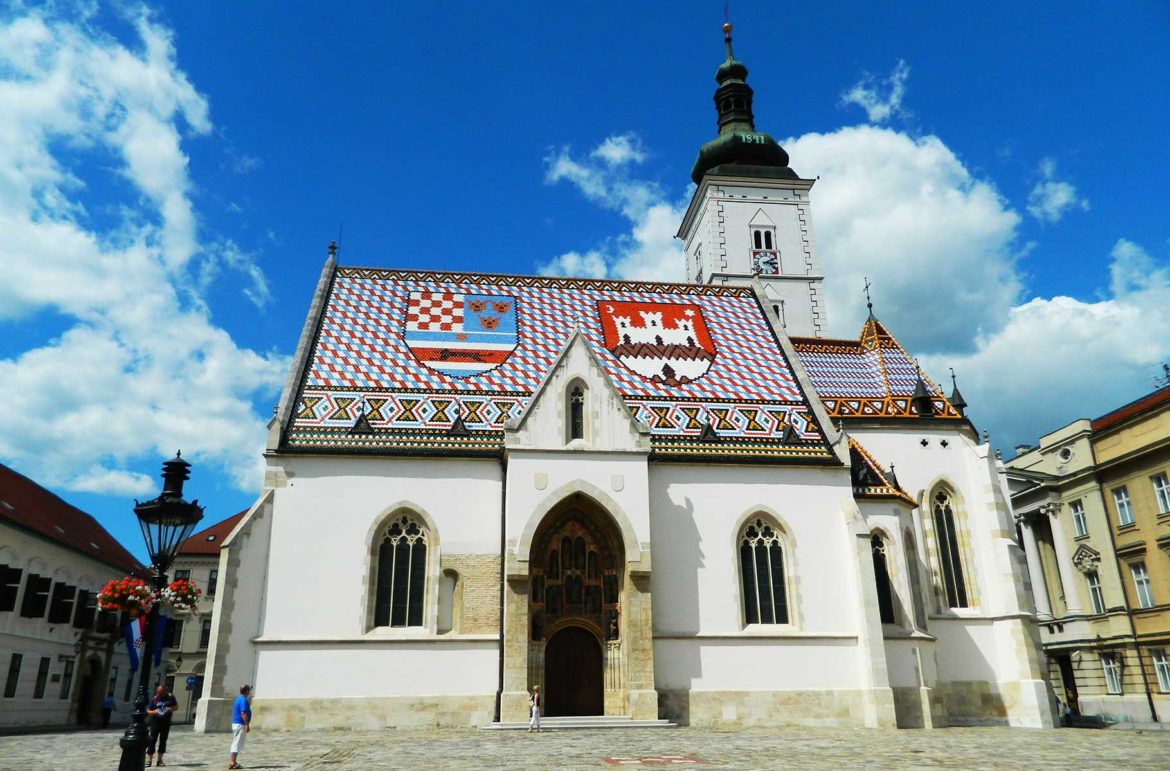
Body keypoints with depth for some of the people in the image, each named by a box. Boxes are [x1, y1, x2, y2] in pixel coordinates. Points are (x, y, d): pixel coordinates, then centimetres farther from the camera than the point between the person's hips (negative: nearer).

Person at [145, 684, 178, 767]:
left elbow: (176, 706, 6)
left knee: (163, 741, 7)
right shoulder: (154, 698, -5)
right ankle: (149, 760, 1)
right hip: (155, 722, -2)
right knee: (152, 740, -4)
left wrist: (171, 709, -15)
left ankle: (160, 760, 15)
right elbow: (148, 711, -2)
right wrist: (154, 712, -23)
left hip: (166, 722, 2)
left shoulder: (170, 697, -1)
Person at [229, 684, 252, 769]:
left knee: (236, 743, 16)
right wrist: (247, 725, -21)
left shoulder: (238, 699, 14)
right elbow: (243, 713, -23)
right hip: (240, 724, -10)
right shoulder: (244, 700, -17)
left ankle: (231, 760, 20)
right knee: (238, 743, -5)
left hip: (235, 723, 10)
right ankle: (232, 762, -3)